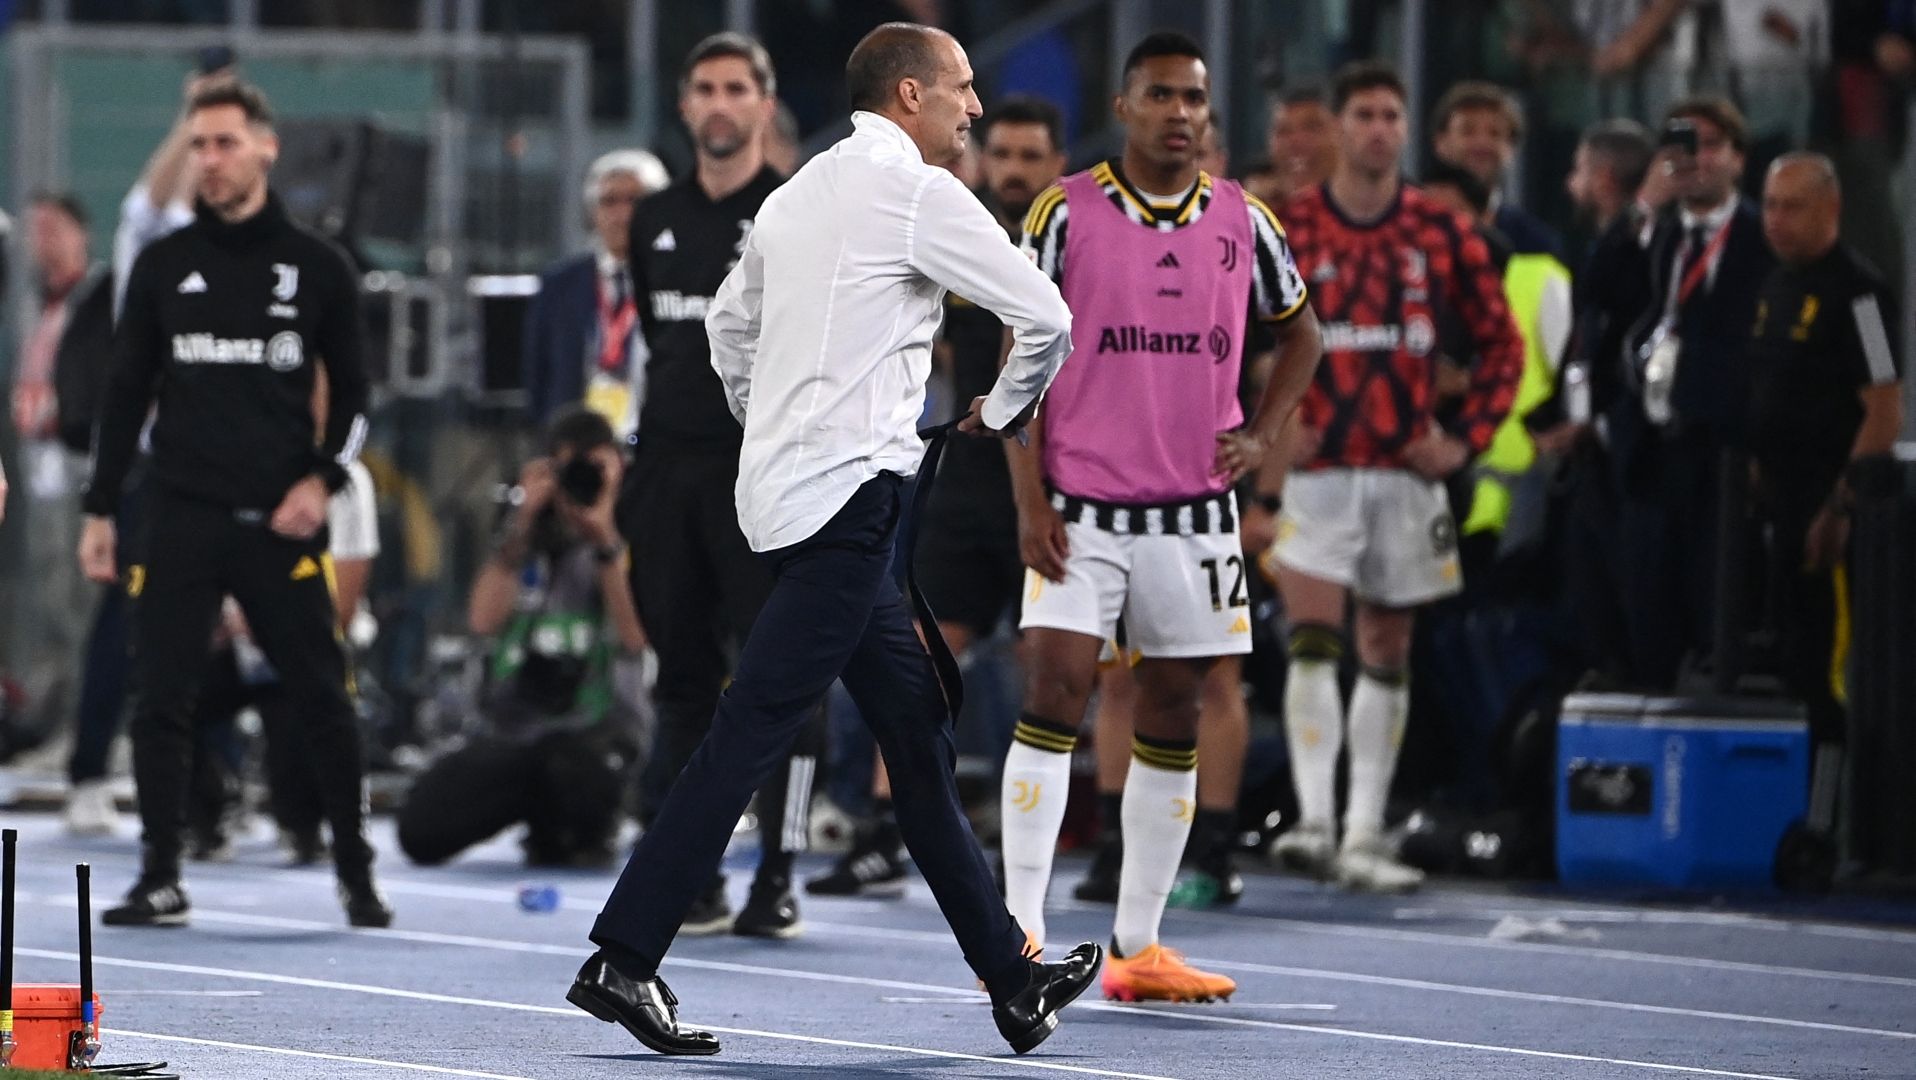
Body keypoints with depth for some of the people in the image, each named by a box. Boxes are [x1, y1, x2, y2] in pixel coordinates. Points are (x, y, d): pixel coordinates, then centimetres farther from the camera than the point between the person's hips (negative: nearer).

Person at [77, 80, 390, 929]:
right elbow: (126, 394, 12)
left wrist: (323, 480, -6)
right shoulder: (164, 267, 8)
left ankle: (356, 873, 11)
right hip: (182, 521, 1)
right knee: (161, 701, -3)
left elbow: (351, 396, 11)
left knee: (323, 699, -1)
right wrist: (100, 512, 7)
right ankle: (160, 879, 3)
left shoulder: (316, 269, 5)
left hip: (282, 526, -1)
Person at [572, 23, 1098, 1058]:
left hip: (780, 482, 9)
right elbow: (1045, 317, -7)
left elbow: (729, 321, 29)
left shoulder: (799, 195, 16)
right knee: (753, 727, -11)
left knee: (917, 726, 11)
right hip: (848, 492, -9)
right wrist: (1001, 413, 10)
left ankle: (1010, 977, 14)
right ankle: (621, 961, -13)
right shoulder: (918, 193, -8)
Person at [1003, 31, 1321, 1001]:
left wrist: (1261, 434, 5)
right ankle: (1020, 936, -11)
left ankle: (1138, 947, 13)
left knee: (1173, 719, 6)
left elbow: (1299, 332, 21)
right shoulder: (1065, 212, -4)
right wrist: (1029, 499, -9)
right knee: (1055, 695, -13)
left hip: (1195, 511, 4)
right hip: (1081, 508, -4)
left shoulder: (1242, 221, 5)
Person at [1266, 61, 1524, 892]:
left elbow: (1500, 343, 11)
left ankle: (1363, 837, 14)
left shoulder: (1443, 233, 4)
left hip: (1406, 472, 3)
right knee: (1313, 641, -16)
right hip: (1318, 471, -3)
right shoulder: (1285, 229, -2)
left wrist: (1468, 437, 2)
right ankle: (1314, 818, -21)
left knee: (1388, 655, 8)